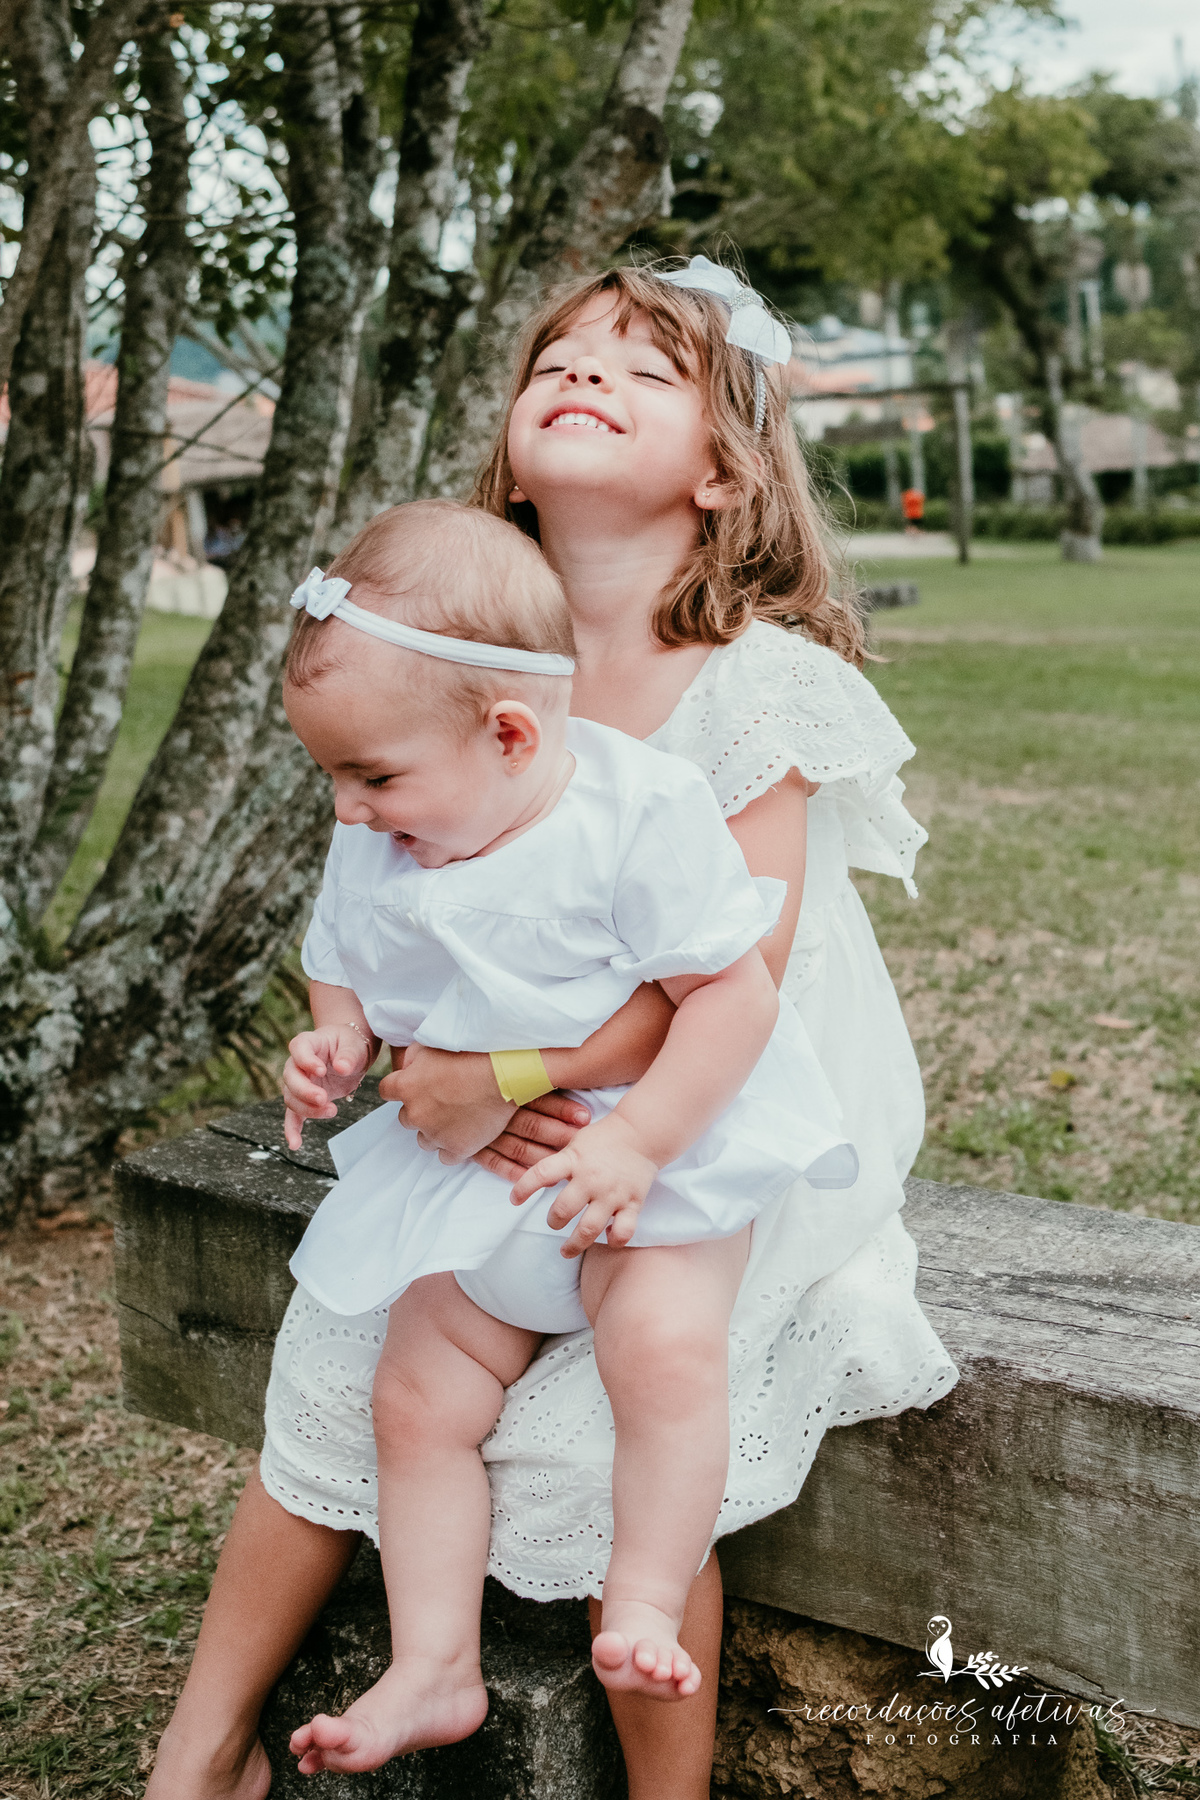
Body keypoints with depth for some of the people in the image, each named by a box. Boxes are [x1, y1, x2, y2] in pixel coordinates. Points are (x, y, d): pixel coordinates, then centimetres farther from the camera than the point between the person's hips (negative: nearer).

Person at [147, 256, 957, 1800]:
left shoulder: (758, 682, -16)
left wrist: (498, 1073, -26)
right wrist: (461, 1085, -17)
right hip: (526, 1130, 6)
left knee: (593, 1439, -19)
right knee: (339, 1357, -2)